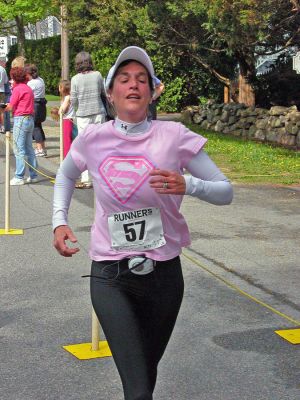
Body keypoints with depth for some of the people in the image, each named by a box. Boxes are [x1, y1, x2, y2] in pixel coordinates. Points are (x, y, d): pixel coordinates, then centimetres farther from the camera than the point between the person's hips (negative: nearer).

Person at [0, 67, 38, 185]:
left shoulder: (18, 89, -10)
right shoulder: (28, 88, 15)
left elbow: (10, 107, -10)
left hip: (20, 119, -8)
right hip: (30, 119, 8)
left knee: (19, 149, -5)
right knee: (29, 148, 12)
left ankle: (19, 177, -4)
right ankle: (33, 175, 14)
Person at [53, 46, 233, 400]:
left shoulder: (174, 136, -8)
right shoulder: (92, 139, -3)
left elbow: (225, 192, -4)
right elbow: (65, 175, 19)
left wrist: (188, 185, -24)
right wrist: (59, 221, 6)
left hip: (164, 273, 1)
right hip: (109, 276, -1)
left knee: (148, 368, 21)